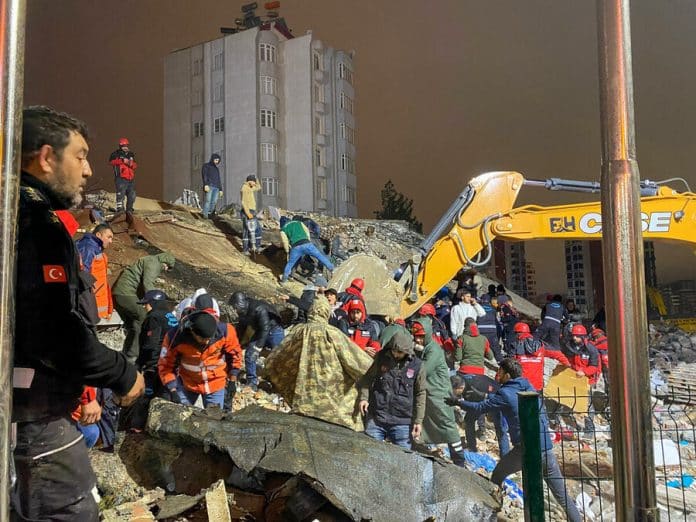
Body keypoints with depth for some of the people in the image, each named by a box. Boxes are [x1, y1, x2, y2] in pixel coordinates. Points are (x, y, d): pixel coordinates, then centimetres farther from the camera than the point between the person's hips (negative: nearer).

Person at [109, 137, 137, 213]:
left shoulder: (131, 154, 19)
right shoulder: (116, 154, 2)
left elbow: (135, 166, 18)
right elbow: (111, 161, -15)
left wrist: (132, 164, -5)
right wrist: (122, 160, -21)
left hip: (131, 179, 6)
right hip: (121, 178, -6)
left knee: (132, 195, 11)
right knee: (120, 195, -12)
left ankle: (129, 210, 24)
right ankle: (120, 209, -11)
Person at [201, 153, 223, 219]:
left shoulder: (217, 169, 29)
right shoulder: (206, 166, 11)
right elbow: (204, 175, -3)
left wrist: (220, 189, 20)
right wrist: (206, 185, -18)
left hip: (216, 187, 5)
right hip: (209, 186, -5)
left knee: (214, 202, -11)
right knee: (208, 200, -17)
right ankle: (205, 214, -20)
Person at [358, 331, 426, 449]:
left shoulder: (416, 365, 0)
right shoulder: (381, 357, 1)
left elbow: (420, 394, 5)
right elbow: (367, 378, 10)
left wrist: (418, 421, 2)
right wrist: (364, 397, -7)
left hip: (402, 422, 0)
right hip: (375, 418, 1)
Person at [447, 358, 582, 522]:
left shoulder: (505, 393, -4)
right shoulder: (530, 388, 13)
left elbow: (480, 408, -1)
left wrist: (458, 402, 12)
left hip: (524, 451, -4)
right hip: (546, 449, 5)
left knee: (497, 475, 20)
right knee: (562, 495, 7)